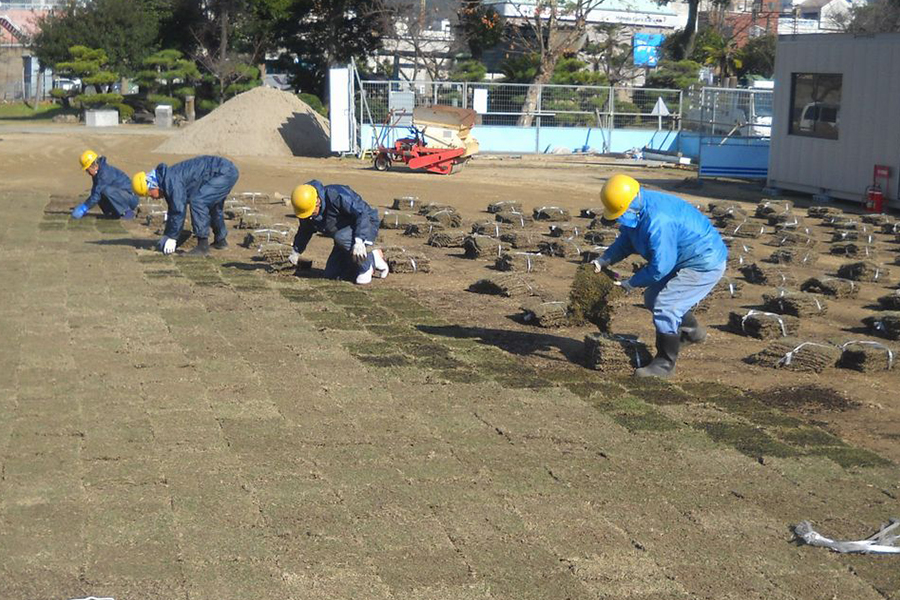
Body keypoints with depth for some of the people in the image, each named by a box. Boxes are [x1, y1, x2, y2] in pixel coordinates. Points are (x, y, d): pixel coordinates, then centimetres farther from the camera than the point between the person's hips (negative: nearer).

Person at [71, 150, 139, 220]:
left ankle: (127, 212, -18)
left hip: (131, 198, -10)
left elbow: (97, 195, -24)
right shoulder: (98, 172, 8)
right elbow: (94, 193, 15)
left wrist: (84, 208, -19)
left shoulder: (105, 173, -22)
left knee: (106, 190, -30)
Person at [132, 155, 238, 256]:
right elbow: (173, 209, 23)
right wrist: (166, 235, 24)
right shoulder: (167, 181, 12)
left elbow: (179, 210, -21)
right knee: (212, 205, 27)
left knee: (197, 202, -18)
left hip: (225, 173, -11)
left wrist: (172, 238, -13)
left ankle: (203, 246, -16)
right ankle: (220, 241, 44)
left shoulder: (171, 181, -20)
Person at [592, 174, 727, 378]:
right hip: (684, 260, 10)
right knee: (653, 298, 20)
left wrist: (631, 283, -16)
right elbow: (625, 242, 10)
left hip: (705, 265, -10)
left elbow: (660, 268, -28)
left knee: (664, 305, -16)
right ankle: (691, 331, 42)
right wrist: (603, 261, -5)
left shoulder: (658, 222, -36)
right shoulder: (636, 210, -5)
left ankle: (665, 364, -2)